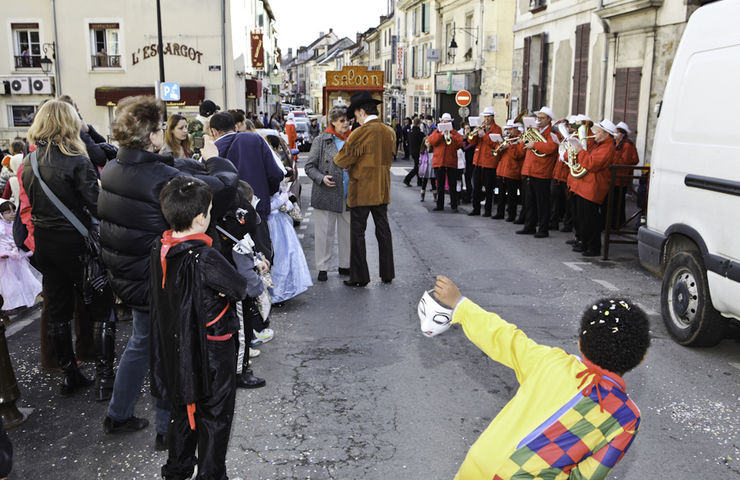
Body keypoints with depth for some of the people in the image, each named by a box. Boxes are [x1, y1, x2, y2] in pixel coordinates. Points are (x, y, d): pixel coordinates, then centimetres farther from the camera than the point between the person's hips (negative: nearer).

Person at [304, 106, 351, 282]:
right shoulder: (321, 141, -1)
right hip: (326, 195, -3)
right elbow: (309, 166, 0)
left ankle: (345, 265, 24)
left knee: (347, 232, 10)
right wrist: (321, 178, -16)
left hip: (348, 196, 4)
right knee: (324, 232, 1)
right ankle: (322, 268, 12)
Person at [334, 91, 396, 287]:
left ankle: (359, 276, 7)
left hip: (361, 191, -6)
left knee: (357, 233, 3)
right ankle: (387, 273, 21)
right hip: (382, 190, 6)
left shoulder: (361, 133, -17)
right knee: (383, 230, 14)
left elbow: (343, 159, -13)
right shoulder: (389, 132, 4)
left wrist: (337, 161, 11)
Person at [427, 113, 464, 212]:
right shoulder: (436, 132, 11)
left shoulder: (455, 133, 10)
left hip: (451, 163, -1)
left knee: (453, 186, -1)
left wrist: (452, 137, -16)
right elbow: (431, 141, -7)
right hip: (439, 162, 1)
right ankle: (440, 205, 14)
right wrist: (441, 134, -14)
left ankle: (454, 205, 4)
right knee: (440, 186, 6)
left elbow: (460, 144, -5)